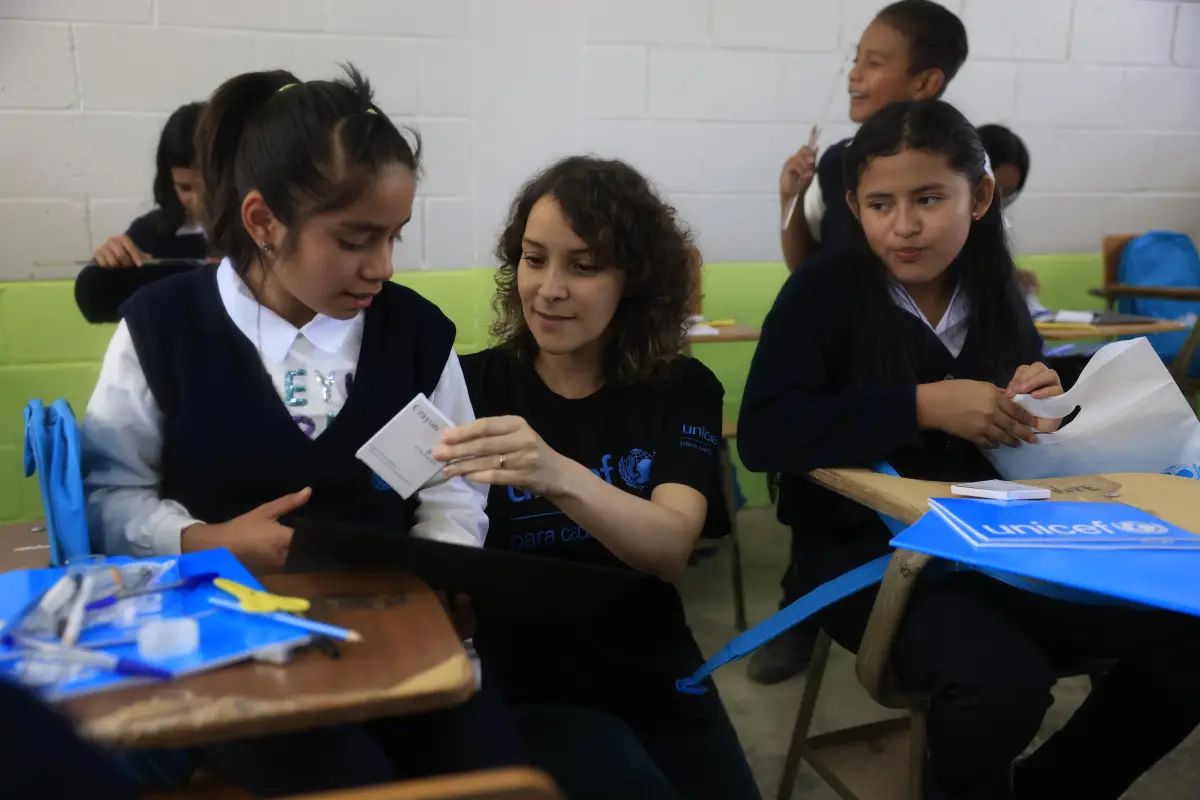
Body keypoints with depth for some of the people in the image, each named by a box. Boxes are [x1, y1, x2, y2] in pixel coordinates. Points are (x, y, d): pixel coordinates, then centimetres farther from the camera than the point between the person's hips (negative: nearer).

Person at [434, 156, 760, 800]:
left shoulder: (682, 390, -2)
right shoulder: (473, 384, -5)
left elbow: (672, 548, -20)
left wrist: (559, 476, -39)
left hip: (656, 678, 3)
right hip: (525, 685, -2)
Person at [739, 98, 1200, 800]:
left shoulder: (996, 294, 7)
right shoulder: (824, 292, -10)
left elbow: (1014, 432, 16)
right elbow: (762, 434, -22)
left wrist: (1040, 407, -9)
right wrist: (922, 404, -25)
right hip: (869, 552, -5)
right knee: (1004, 681, -30)